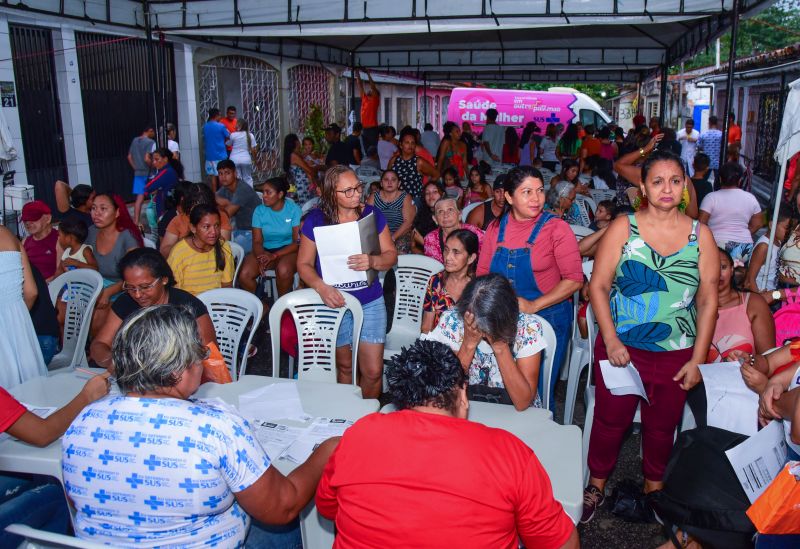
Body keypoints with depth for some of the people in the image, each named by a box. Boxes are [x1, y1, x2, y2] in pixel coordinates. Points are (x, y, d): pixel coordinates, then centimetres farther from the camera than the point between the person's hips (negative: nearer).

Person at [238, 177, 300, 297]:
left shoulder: (294, 209, -6)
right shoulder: (259, 211, 3)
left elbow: (297, 242, -10)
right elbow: (257, 241, 1)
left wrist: (274, 256, -22)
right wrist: (261, 258, -21)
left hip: (288, 250, -3)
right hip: (265, 250, 3)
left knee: (283, 270, -37)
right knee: (244, 275, -23)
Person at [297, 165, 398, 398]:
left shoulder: (372, 215, -2)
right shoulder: (315, 220, -7)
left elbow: (391, 255, 0)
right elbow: (304, 264, -6)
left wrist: (372, 261, -23)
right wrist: (321, 287, -26)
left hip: (371, 302, 1)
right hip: (334, 302, -1)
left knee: (373, 371, 1)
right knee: (344, 366, 14)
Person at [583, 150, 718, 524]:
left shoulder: (700, 235, 1)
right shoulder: (623, 227, -3)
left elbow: (708, 301, 3)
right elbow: (598, 286, -5)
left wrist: (698, 359, -2)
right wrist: (611, 341, -13)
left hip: (677, 354, 2)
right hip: (620, 348, -1)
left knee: (662, 425, 14)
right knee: (610, 419, 8)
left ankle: (653, 489, 37)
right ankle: (596, 487, 29)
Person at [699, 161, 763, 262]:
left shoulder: (711, 197, -5)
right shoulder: (750, 198, 7)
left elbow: (701, 223, -7)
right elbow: (758, 223, 12)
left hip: (717, 247, -4)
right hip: (743, 249, 4)